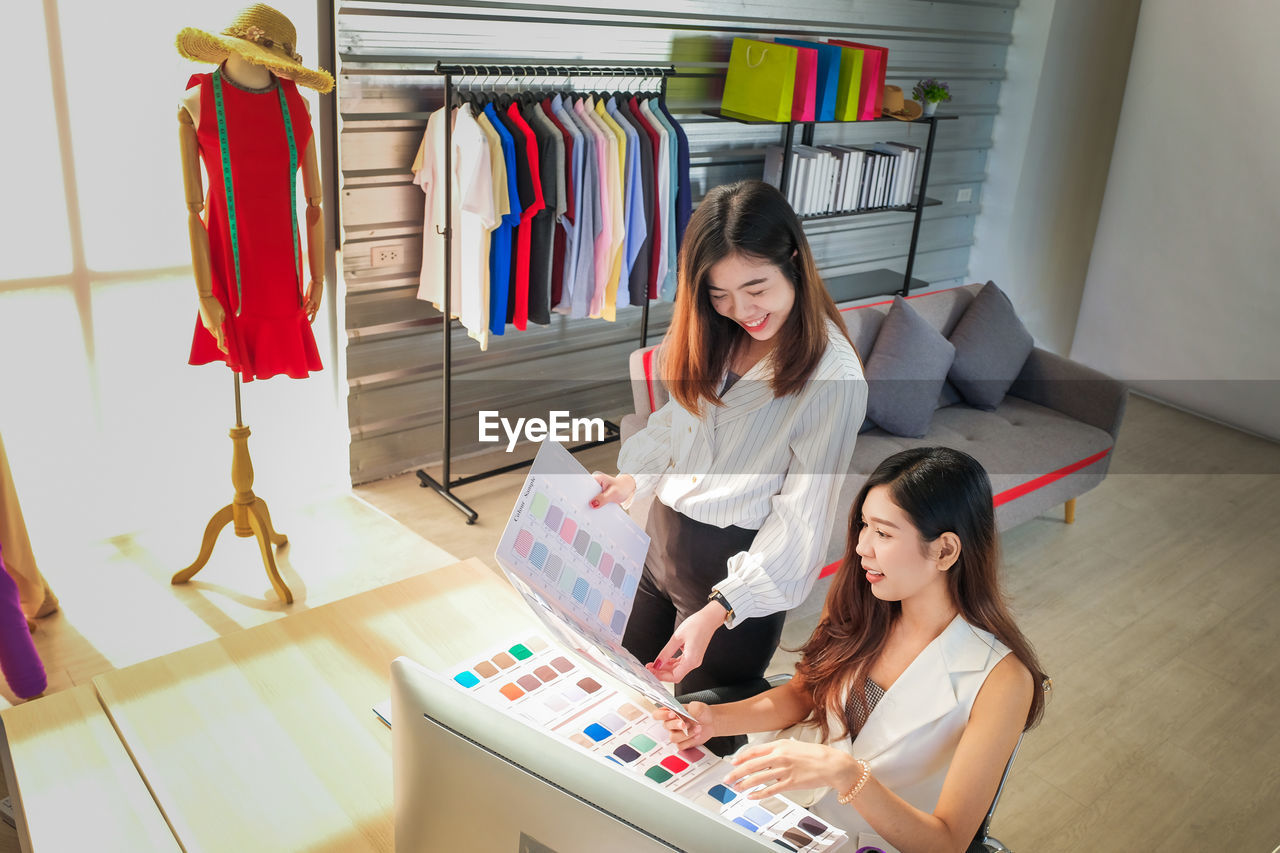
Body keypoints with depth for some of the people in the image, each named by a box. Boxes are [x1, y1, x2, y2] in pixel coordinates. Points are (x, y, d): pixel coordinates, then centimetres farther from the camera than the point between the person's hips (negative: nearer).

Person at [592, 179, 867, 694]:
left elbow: (802, 517, -21)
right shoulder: (712, 339, -1)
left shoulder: (833, 377, -22)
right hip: (660, 537, 7)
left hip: (739, 571, -6)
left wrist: (719, 612, -28)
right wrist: (632, 480, -8)